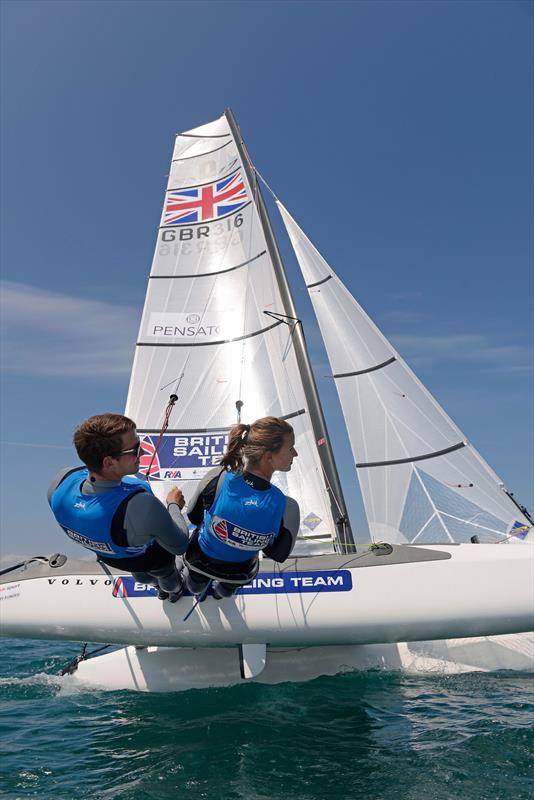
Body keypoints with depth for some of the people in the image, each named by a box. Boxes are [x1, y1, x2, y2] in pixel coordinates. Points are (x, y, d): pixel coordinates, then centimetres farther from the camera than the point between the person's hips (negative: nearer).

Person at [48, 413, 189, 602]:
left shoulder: (61, 481, -35)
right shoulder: (143, 506, -50)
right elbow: (180, 545, -30)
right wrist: (174, 505, -13)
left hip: (106, 556, 4)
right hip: (153, 559, -4)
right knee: (167, 575, 36)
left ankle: (159, 587, 72)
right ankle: (174, 591, 69)